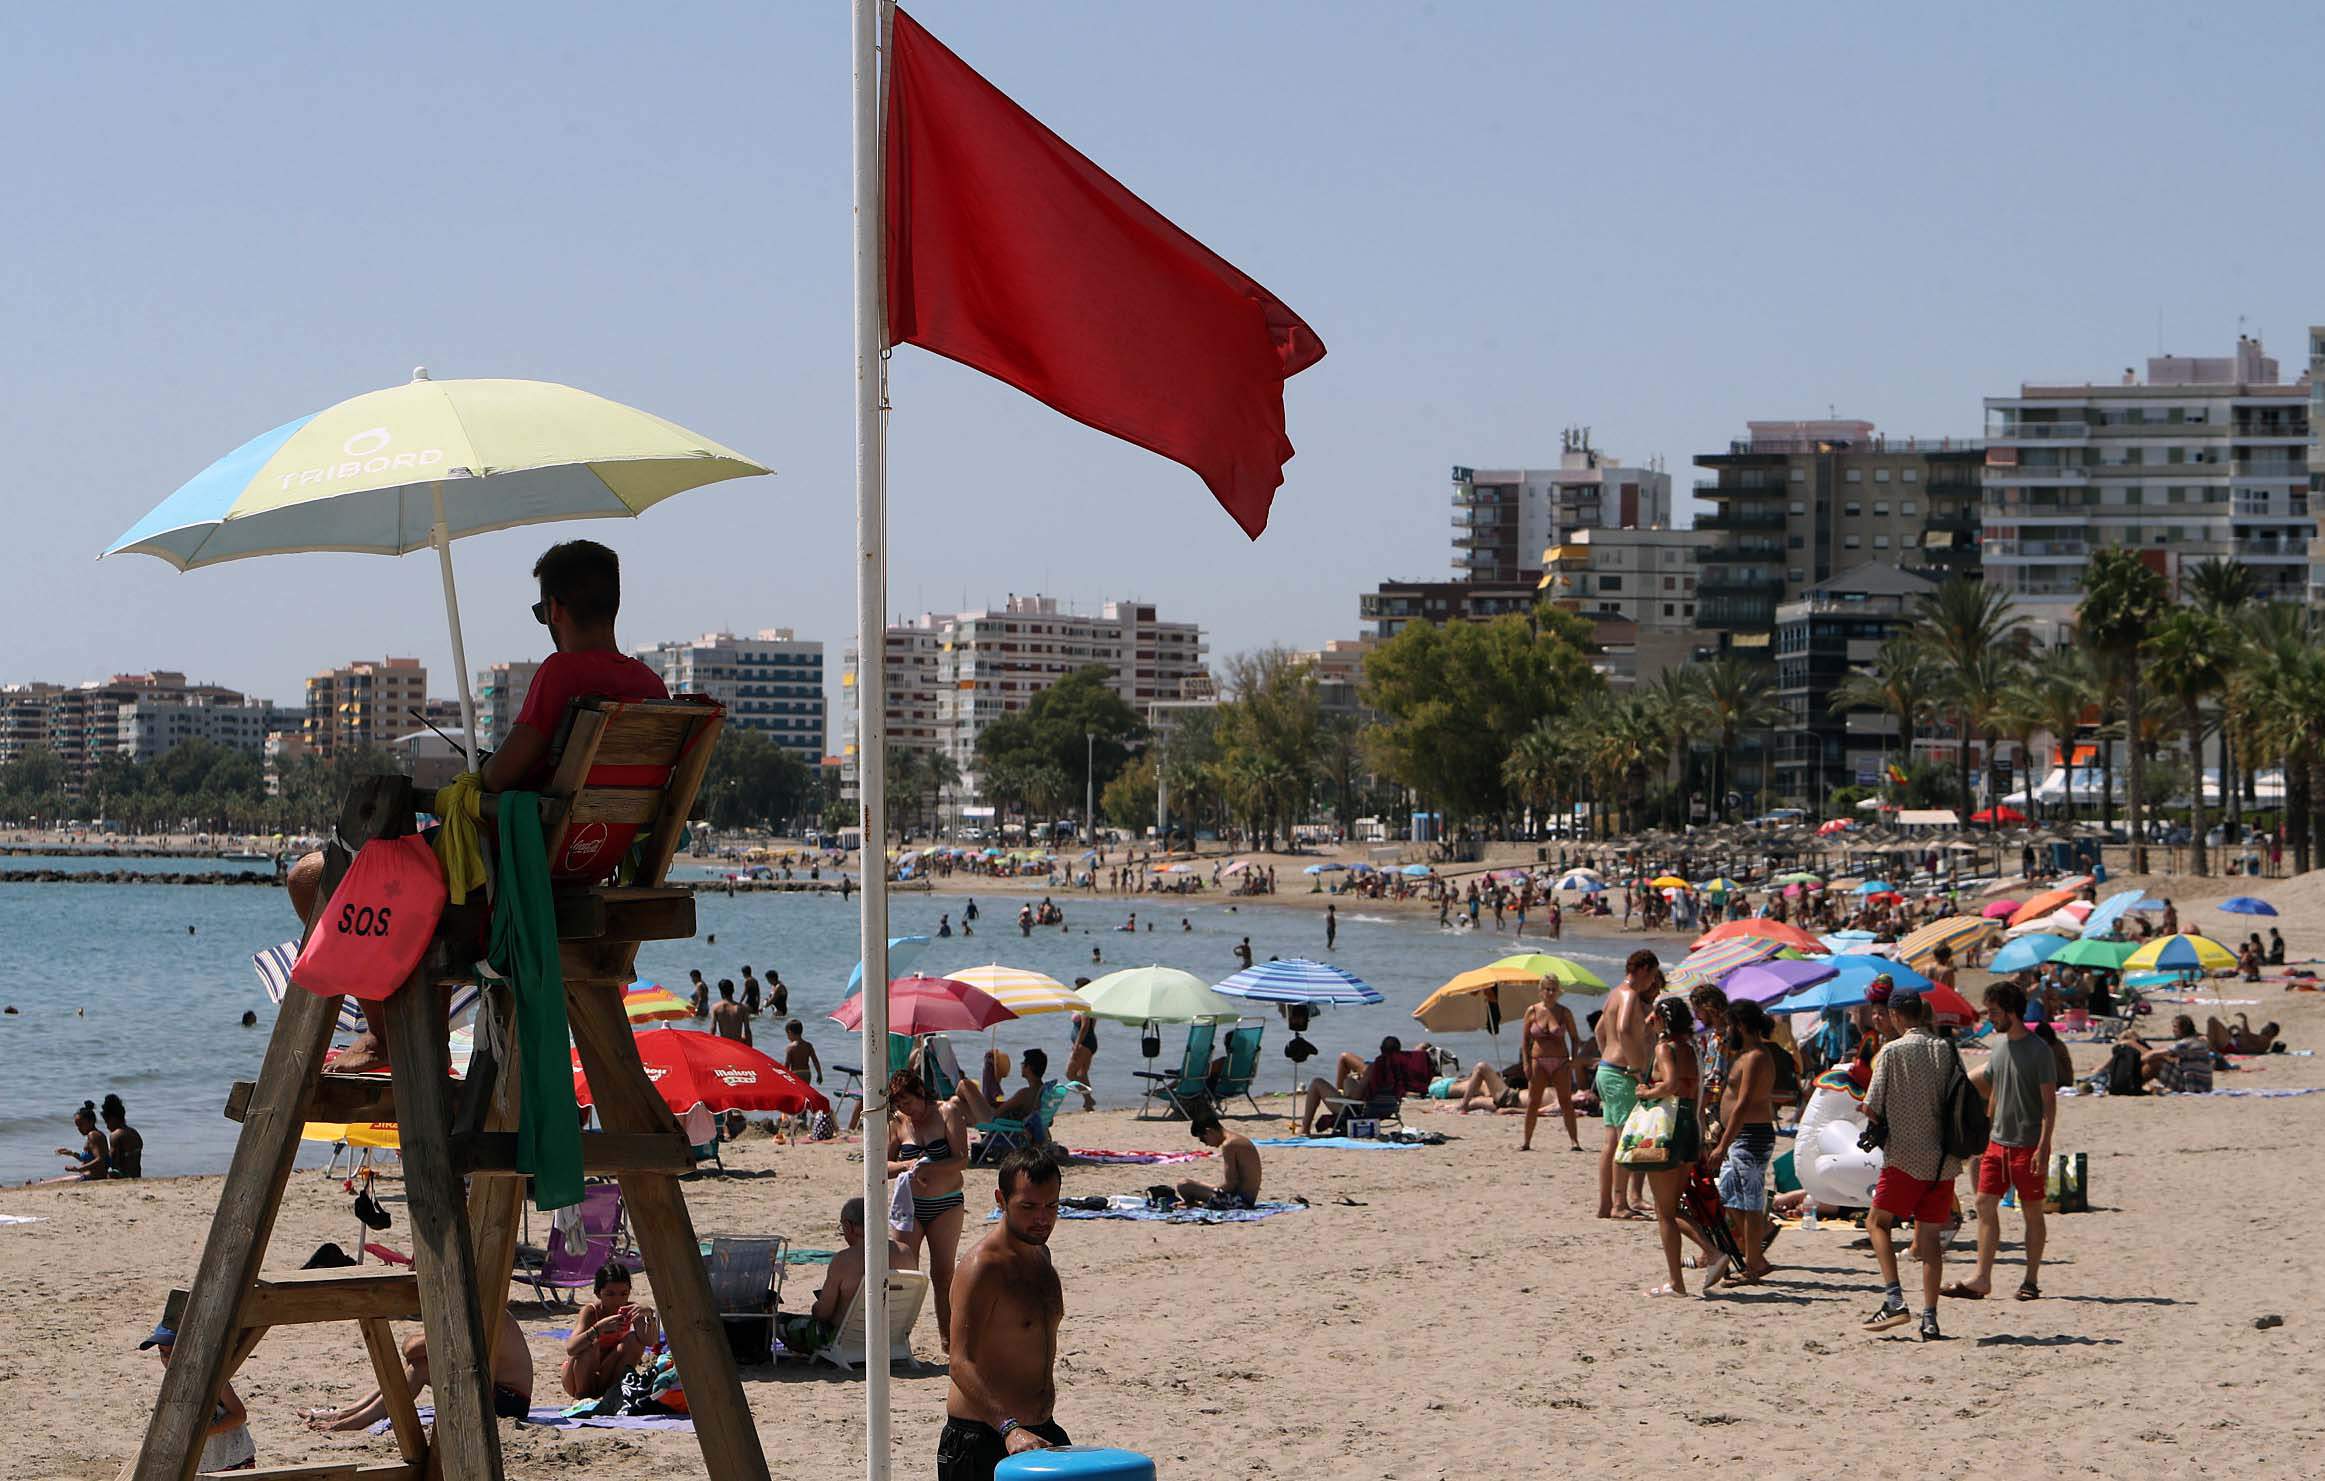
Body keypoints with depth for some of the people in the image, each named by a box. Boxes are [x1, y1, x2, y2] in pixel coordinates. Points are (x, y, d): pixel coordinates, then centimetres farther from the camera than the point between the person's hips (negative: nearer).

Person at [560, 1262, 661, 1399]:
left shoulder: (630, 1309, -14)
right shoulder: (590, 1311, -24)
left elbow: (650, 1341, -28)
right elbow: (570, 1348, -40)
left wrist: (649, 1315, -46)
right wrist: (598, 1328, -54)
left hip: (608, 1376, 3)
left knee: (634, 1339, -19)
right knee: (591, 1345, -32)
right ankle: (582, 1396, -15)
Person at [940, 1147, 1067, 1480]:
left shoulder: (1040, 1253, 11)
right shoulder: (982, 1267, -17)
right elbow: (961, 1364, -26)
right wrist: (1009, 1428, -38)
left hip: (1040, 1432, 8)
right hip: (982, 1437, -8)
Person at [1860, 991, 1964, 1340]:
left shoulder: (1892, 1051, -7)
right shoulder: (1947, 1050, 4)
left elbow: (1871, 1108, -8)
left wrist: (1879, 1125, 14)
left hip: (1905, 1156, -4)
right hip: (1944, 1159, 4)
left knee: (1878, 1221, 11)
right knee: (1931, 1236, 8)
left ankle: (1894, 1299, -6)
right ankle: (1930, 1317, 3)